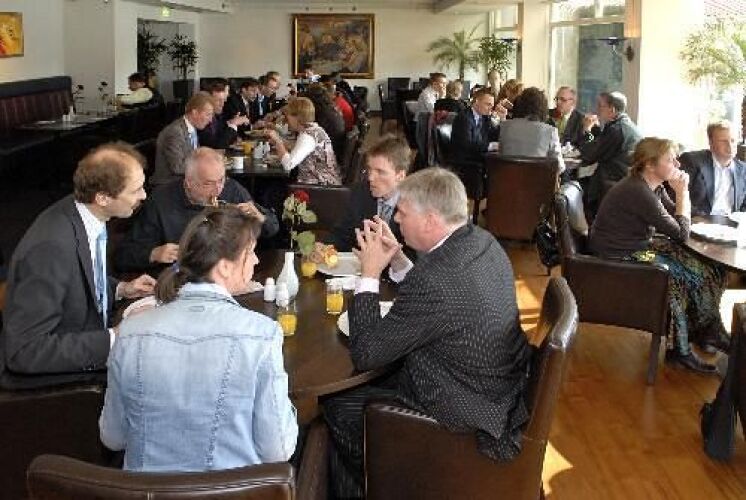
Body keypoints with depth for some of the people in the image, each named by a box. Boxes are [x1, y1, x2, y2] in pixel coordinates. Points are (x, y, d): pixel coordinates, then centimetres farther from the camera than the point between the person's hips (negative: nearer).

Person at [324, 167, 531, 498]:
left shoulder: (433, 280, -33)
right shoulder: (483, 242, -5)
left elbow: (365, 355, -23)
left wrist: (370, 273, -16)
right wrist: (397, 261, -1)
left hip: (468, 412, -9)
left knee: (338, 408, 5)